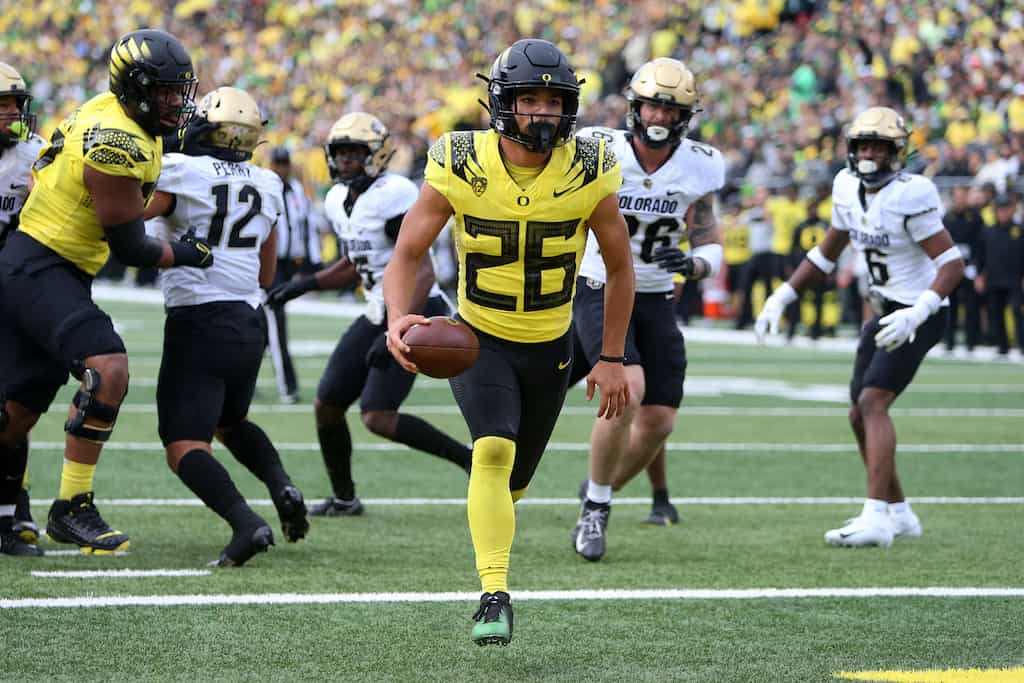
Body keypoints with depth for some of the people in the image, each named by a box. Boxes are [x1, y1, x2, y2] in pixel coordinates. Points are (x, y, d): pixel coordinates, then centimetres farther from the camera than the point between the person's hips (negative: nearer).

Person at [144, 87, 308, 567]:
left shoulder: (179, 172, -7)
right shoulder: (267, 186, 12)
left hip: (198, 323, -6)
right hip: (249, 324, 6)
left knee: (184, 447, -6)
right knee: (229, 422, 30)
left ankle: (246, 524, -28)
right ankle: (282, 487, 4)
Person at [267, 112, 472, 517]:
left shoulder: (392, 196, -19)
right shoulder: (339, 200, 8)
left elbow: (423, 272, -24)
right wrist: (306, 285, 11)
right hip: (378, 314, 9)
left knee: (378, 418, -19)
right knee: (327, 406, 7)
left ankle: (471, 460, -7)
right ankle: (343, 498, 23)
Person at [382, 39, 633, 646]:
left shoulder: (589, 174, -17)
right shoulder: (460, 168, -19)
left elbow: (620, 265, -2)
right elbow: (407, 254, -15)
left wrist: (613, 359, 0)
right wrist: (398, 318, -35)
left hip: (550, 346, 2)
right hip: (480, 339, -2)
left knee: (513, 478, 15)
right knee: (494, 450, -25)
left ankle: (493, 523, 50)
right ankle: (495, 596, -22)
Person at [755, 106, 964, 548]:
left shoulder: (911, 196, -21)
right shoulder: (848, 188, 3)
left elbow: (952, 264, -22)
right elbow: (826, 254, 17)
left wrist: (916, 314, -34)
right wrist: (781, 298, 11)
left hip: (918, 315, -9)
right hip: (886, 312, 9)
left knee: (872, 403, -21)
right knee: (861, 416, 11)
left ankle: (876, 517, -27)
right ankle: (899, 513, 24)